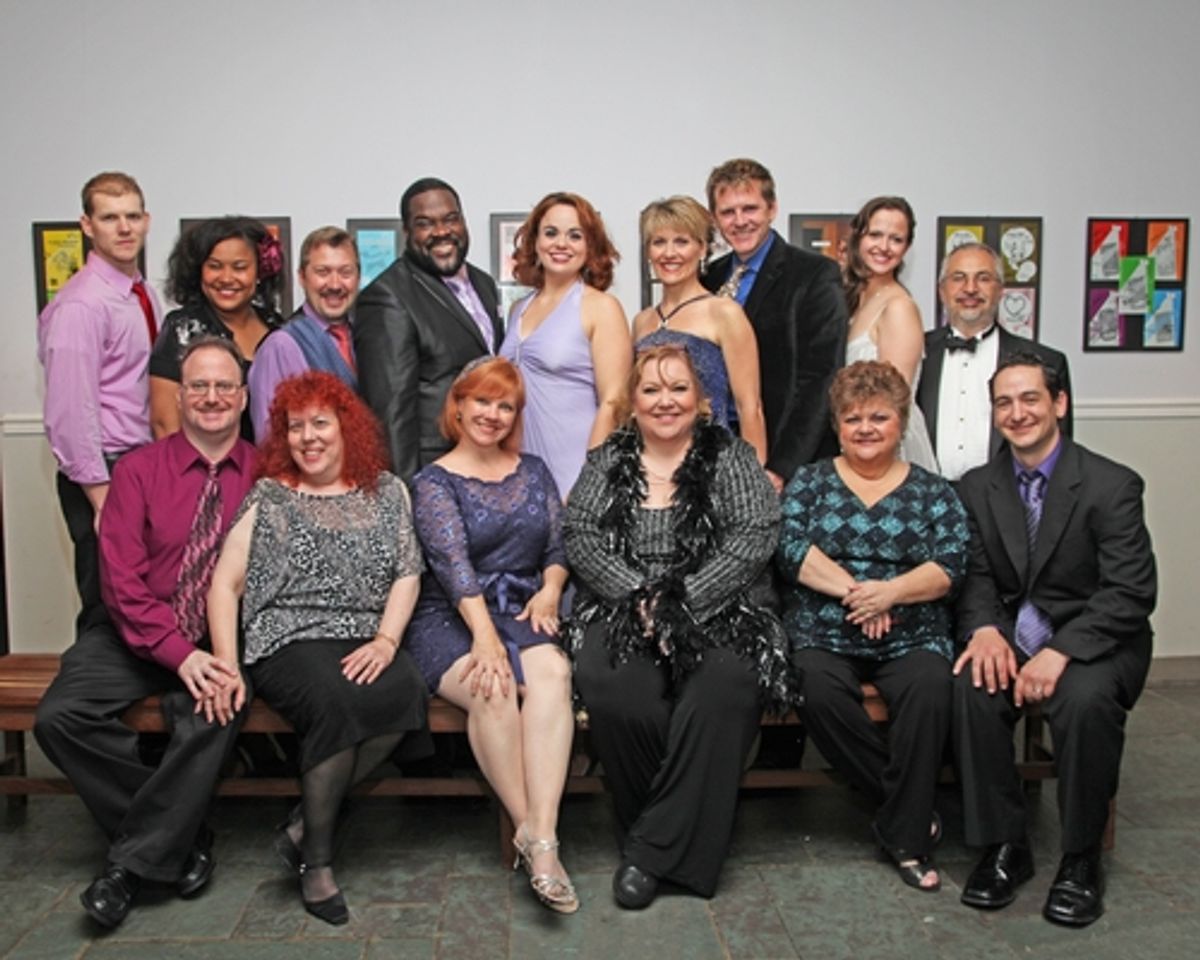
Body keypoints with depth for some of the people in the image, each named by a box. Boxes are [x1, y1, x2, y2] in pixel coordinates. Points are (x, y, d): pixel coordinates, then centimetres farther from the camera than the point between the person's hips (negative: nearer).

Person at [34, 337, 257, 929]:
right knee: (60, 716, -19)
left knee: (211, 716, -31)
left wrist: (232, 655, -19)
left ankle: (132, 863, -10)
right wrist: (180, 654, -18)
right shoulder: (138, 470, 1)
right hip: (138, 636, 2)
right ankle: (181, 837, -2)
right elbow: (121, 580, -5)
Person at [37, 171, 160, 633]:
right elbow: (70, 414, -17)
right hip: (103, 474, -8)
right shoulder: (80, 304, -14)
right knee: (109, 613, 0)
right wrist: (103, 499, -16)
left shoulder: (144, 296, 12)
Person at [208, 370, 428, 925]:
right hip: (290, 640, -2)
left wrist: (386, 640, -8)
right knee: (334, 699, -34)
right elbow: (225, 582, 6)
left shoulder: (386, 492, 16)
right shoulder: (267, 498, 10)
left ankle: (306, 824, -15)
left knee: (404, 692, -32)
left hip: (367, 643, 2)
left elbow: (407, 574, 9)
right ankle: (315, 857, -14)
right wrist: (226, 664, -7)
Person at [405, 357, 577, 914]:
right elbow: (451, 559, -12)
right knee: (492, 688, -35)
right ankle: (529, 827, -22)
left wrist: (550, 588, -8)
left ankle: (541, 841, -39)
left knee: (552, 673, -32)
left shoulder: (533, 471, 17)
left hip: (524, 612, 3)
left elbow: (558, 544, 15)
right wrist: (484, 632, -26)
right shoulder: (435, 481, 3)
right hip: (451, 618, -3)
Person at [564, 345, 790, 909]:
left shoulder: (730, 456, 9)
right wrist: (641, 597, -13)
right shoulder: (607, 461, 15)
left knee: (724, 692, -32)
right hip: (621, 608, 1)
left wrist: (683, 602, -15)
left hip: (718, 611, -1)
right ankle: (677, 835, -6)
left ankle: (652, 851, -18)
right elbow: (579, 535, 3)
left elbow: (754, 535, -4)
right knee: (614, 692, -30)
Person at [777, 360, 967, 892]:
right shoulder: (809, 482, 12)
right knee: (819, 692, -32)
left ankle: (906, 835, -16)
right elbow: (790, 548, -3)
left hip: (912, 637, 0)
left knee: (930, 689, -31)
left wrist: (891, 592, -17)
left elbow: (951, 565, 0)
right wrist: (852, 589, -14)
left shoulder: (932, 490, 13)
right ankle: (909, 805, -12)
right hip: (822, 634, 0)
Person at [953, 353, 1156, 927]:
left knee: (1086, 698, -34)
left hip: (1094, 638, -3)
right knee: (972, 687, -28)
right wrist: (984, 628, -19)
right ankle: (1003, 847, -11)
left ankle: (1081, 859, -12)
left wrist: (1061, 651, -27)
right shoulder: (977, 487, 6)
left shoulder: (1111, 485, -8)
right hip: (1012, 636, 3)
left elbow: (1131, 593, -15)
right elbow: (976, 575, 4)